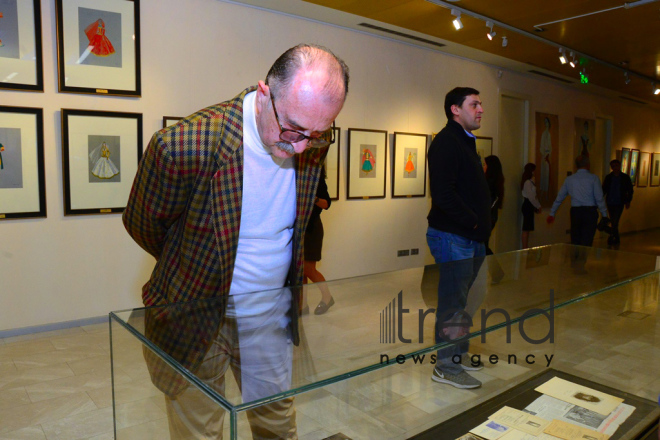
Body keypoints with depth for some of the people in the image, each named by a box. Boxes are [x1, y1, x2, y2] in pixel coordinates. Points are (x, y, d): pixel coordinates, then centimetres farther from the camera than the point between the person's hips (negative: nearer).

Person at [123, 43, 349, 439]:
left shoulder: (314, 143, -12)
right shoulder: (182, 146, -29)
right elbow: (142, 224, -8)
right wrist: (190, 266, 6)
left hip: (273, 317, 4)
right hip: (197, 324, -3)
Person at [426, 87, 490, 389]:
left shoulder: (466, 141, 20)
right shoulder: (446, 142, -13)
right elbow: (443, 194, -24)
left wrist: (481, 225, 10)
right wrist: (474, 222, -15)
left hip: (470, 237, 10)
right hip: (453, 237, -10)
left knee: (460, 299, 17)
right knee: (452, 303, -2)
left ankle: (458, 354, 31)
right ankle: (446, 366, 10)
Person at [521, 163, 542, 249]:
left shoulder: (530, 181, 16)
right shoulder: (527, 182, -14)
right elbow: (530, 197, -17)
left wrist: (537, 206, 12)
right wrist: (538, 206, -8)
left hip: (529, 206, 10)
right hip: (528, 205, -10)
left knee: (527, 229, 9)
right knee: (526, 229, -8)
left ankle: (525, 248, 12)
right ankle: (524, 248, -6)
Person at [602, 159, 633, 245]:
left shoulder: (625, 177, 2)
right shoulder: (608, 177, 6)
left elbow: (630, 190, 5)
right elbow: (604, 189, 8)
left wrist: (628, 201, -4)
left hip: (619, 203, -3)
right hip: (610, 203, 3)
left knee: (615, 222, -12)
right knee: (613, 222, 10)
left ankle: (611, 237, -11)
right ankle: (617, 238, 21)